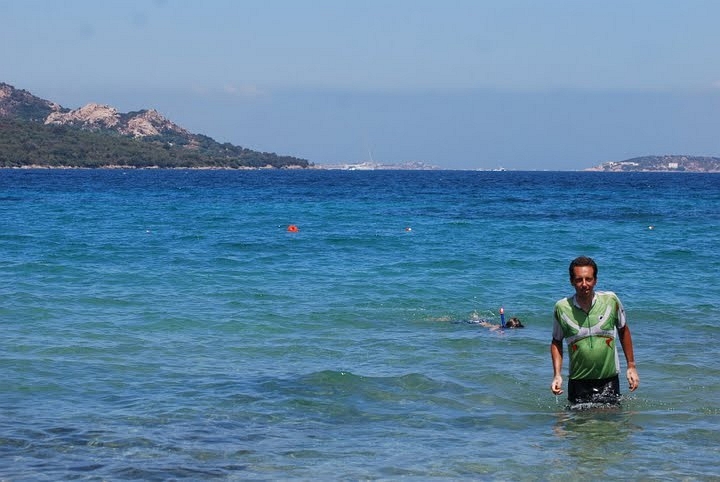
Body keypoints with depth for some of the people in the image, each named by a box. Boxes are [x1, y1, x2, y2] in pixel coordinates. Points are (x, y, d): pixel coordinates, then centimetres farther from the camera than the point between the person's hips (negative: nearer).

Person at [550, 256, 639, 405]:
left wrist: (631, 366, 10)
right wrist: (557, 375, -3)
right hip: (578, 383, 0)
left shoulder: (611, 300, -6)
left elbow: (623, 331, 10)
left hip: (609, 381, 0)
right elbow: (556, 342, 7)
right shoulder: (562, 307, -8)